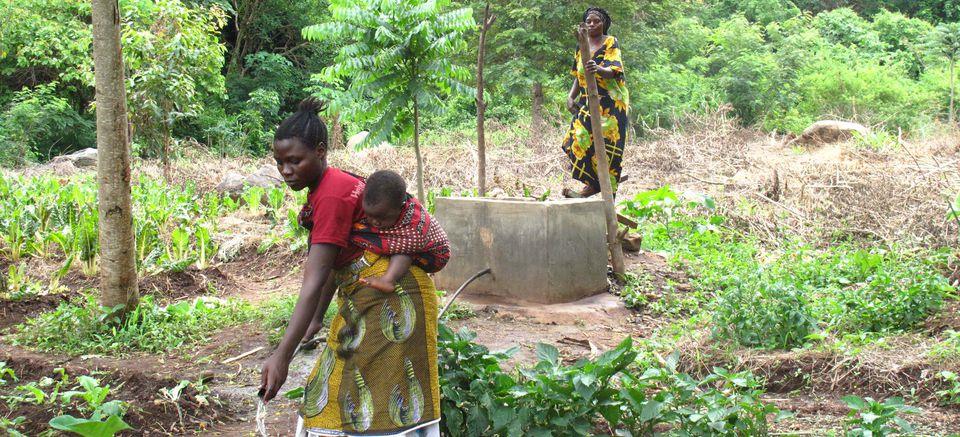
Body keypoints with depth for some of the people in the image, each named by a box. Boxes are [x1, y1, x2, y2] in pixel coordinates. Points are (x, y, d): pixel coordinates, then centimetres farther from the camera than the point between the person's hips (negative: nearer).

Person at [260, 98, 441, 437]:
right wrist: (315, 322, 18)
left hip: (388, 294, -10)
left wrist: (283, 356, -30)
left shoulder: (332, 196, -23)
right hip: (361, 295, 10)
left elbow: (314, 282, -28)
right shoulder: (322, 189, 7)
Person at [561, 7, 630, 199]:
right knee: (577, 139, -5)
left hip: (610, 103, -6)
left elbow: (614, 72, -20)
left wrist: (598, 70, -42)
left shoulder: (610, 43, -6)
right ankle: (593, 183, 8)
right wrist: (571, 97, 1)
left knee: (606, 145, -11)